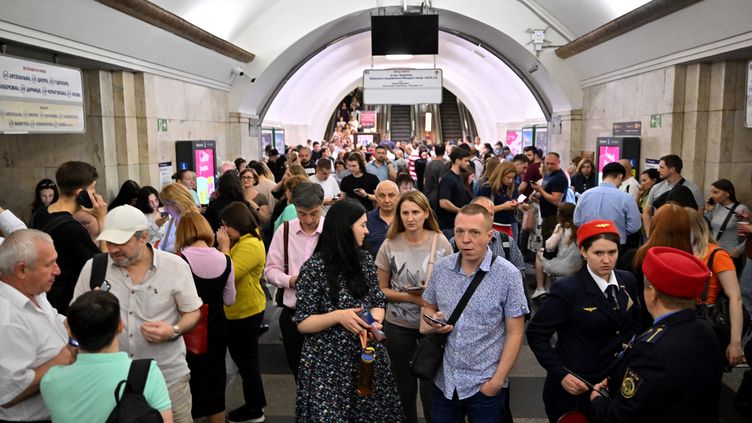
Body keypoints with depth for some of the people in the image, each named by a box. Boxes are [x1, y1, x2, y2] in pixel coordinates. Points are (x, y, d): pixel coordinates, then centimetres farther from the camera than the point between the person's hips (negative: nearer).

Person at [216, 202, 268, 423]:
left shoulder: (251, 245, -23)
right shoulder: (241, 240, 9)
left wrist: (224, 246, -22)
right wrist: (225, 245, 2)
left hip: (247, 310, -10)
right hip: (237, 309, 10)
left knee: (247, 360, 4)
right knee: (242, 358, 20)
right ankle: (257, 400, 35)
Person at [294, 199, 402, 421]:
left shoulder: (365, 259, 2)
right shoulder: (315, 267, -13)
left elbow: (378, 303, 9)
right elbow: (303, 323, -11)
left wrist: (374, 322, -12)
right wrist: (338, 316, -26)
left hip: (367, 358, 5)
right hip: (328, 364, -4)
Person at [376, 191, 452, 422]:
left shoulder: (441, 242, -8)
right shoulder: (390, 245, -9)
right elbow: (381, 290, -2)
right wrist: (409, 297, -17)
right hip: (398, 325, 1)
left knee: (430, 388, 7)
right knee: (405, 387, 17)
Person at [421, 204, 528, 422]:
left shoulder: (508, 275, -13)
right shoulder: (441, 268, -2)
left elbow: (515, 333, -9)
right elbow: (428, 307, 12)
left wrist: (497, 381, -11)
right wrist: (431, 321, -10)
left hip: (485, 385, -3)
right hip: (444, 381, 3)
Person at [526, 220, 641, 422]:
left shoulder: (627, 281, -2)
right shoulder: (567, 289, -19)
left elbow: (634, 323, 13)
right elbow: (535, 333, -14)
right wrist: (560, 374, -20)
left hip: (614, 383, 5)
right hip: (574, 387, -5)